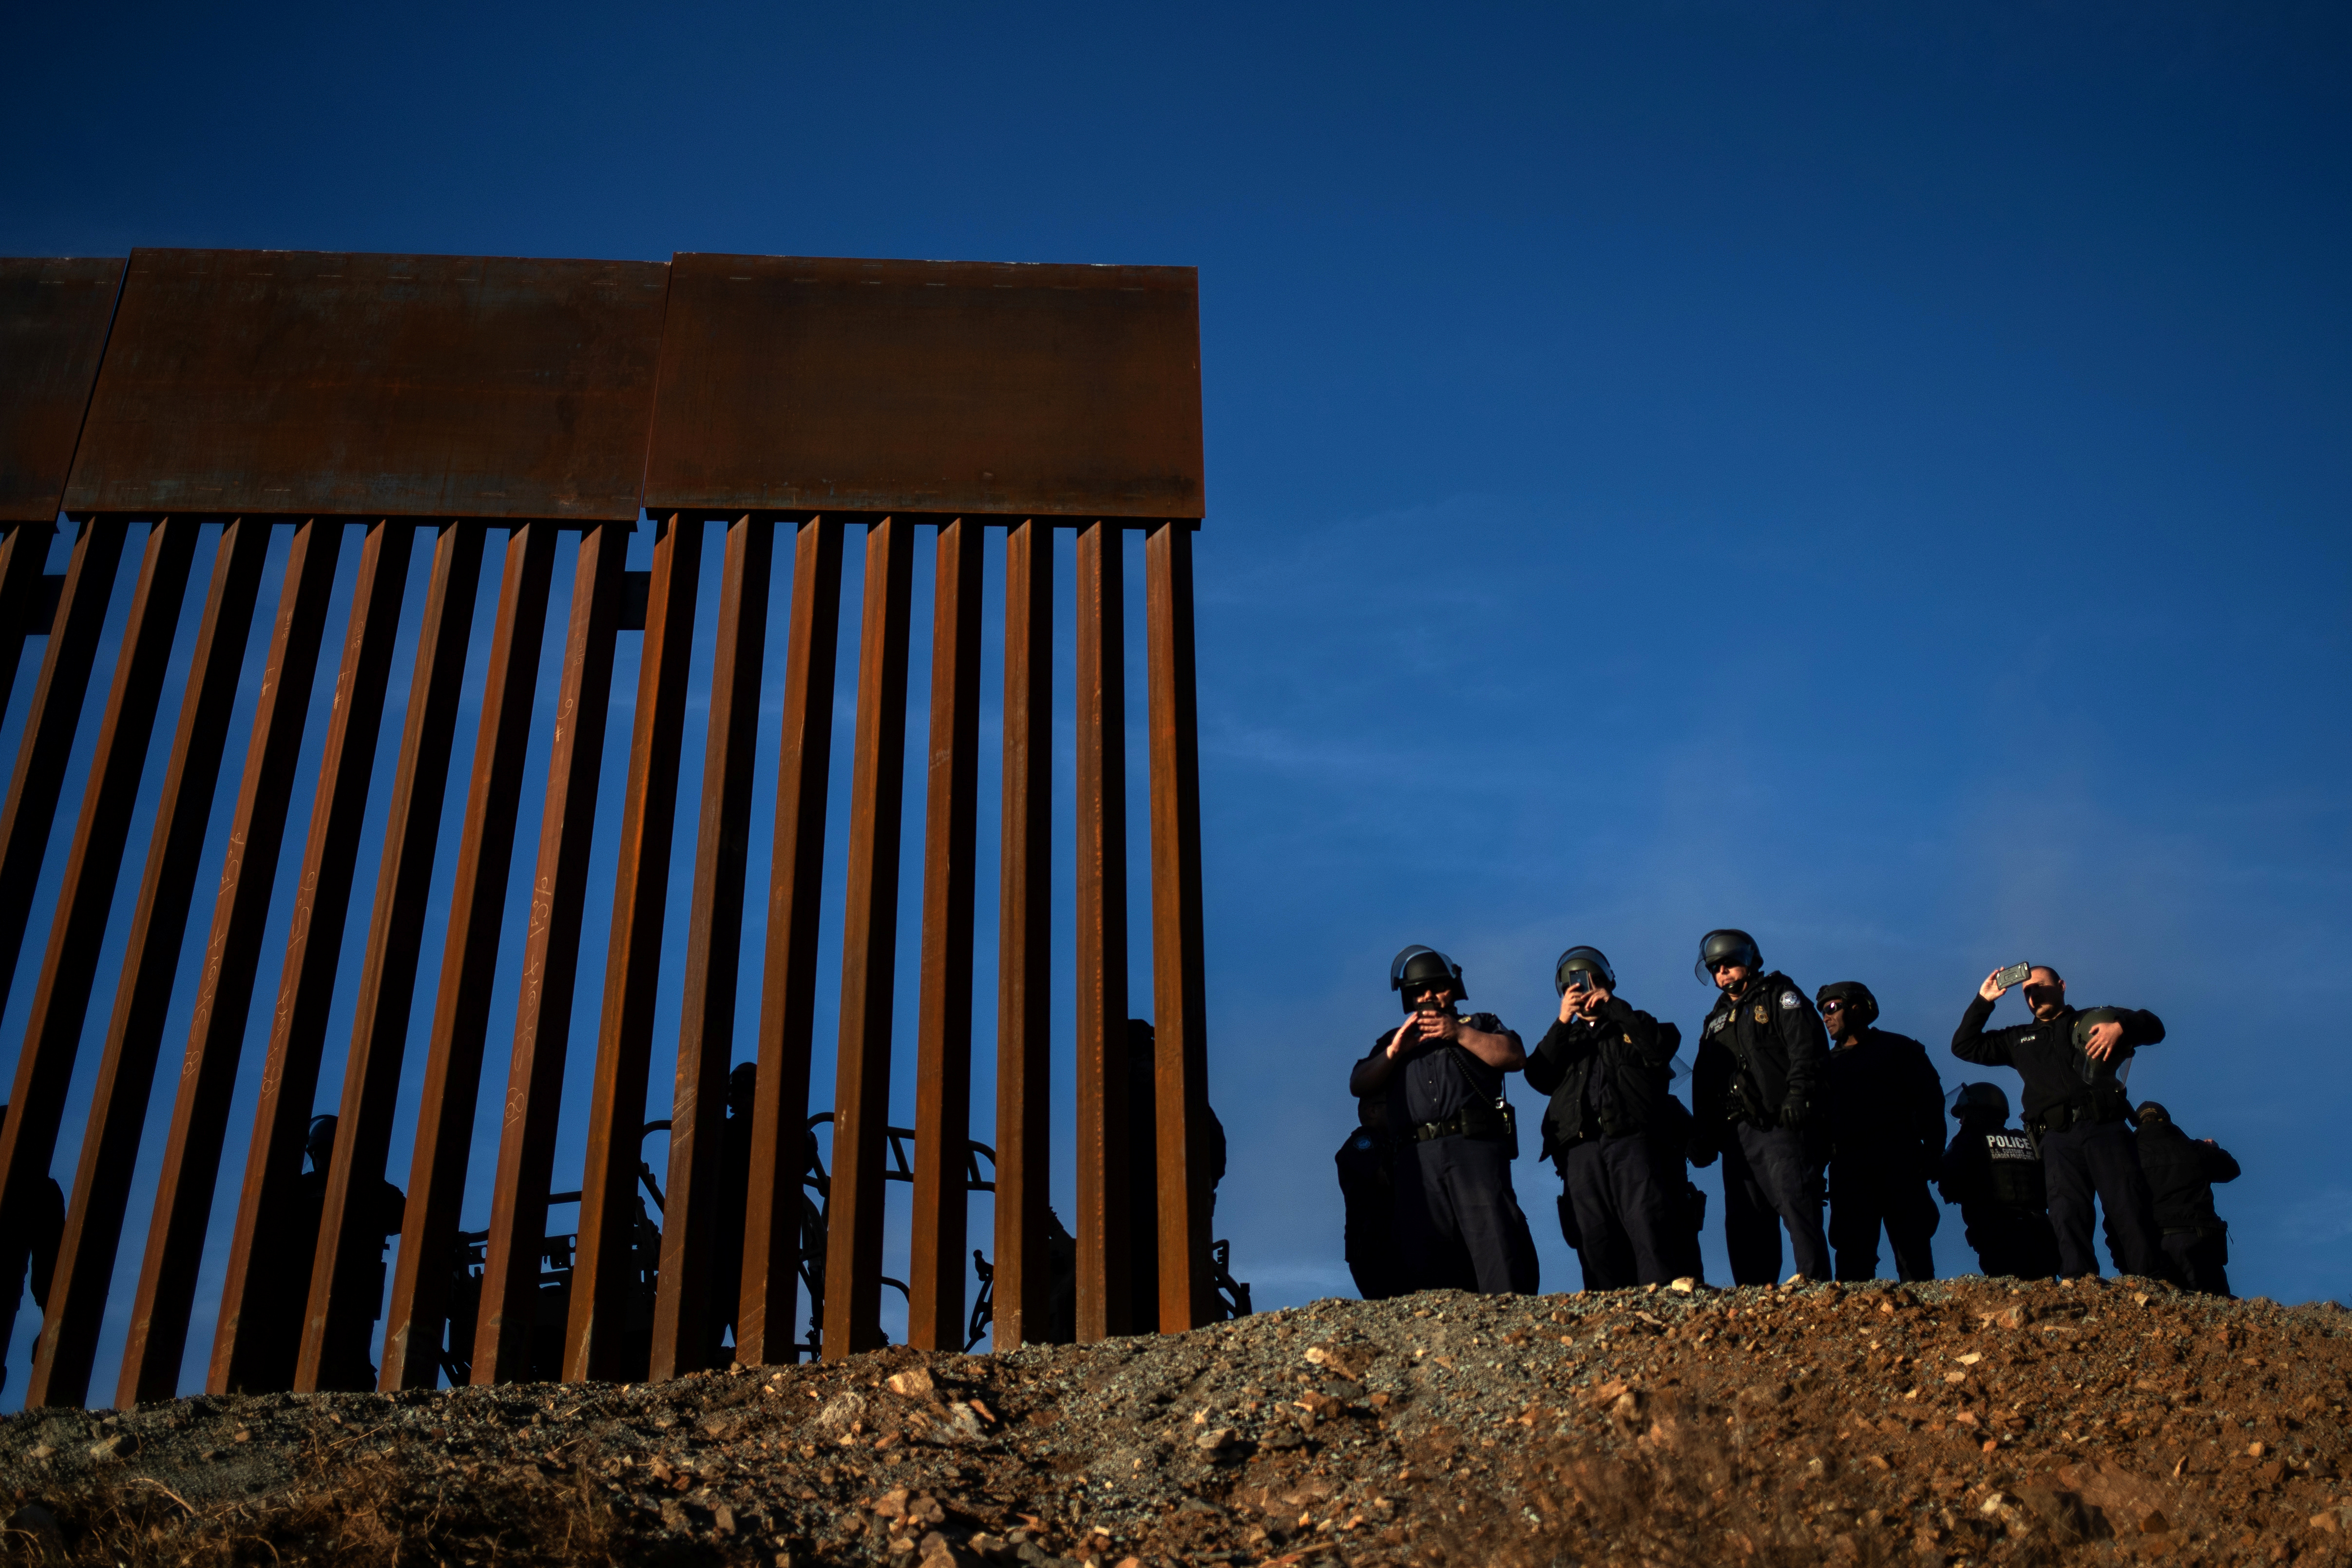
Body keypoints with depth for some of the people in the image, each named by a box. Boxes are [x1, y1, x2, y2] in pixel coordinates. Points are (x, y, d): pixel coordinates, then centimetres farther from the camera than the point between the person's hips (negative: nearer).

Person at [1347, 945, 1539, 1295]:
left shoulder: (1481, 1026, 25)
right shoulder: (1394, 1042, 32)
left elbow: (1516, 1057, 5)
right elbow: (1358, 1086, 17)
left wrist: (1460, 1033, -3)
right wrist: (1395, 1050, 2)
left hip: (1474, 1147, -3)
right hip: (1417, 1158, 3)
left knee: (1496, 1240, -18)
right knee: (1424, 1259, -5)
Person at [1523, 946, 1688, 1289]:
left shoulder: (1632, 1026, 24)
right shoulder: (1565, 1038, 28)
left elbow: (1664, 1045, 0)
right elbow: (1539, 1078, 8)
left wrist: (1613, 1006, 2)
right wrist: (1562, 1022, 1)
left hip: (1633, 1142, -2)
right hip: (1581, 1150, 2)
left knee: (1649, 1227, -17)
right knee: (1595, 1240, -6)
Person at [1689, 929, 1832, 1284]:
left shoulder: (1780, 996, 7)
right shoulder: (1717, 1019, 26)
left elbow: (1807, 1048, -9)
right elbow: (1703, 1083, 25)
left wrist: (1798, 1093, -24)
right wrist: (1701, 1136, 16)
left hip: (1780, 1126, -7)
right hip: (1736, 1133, 7)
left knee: (1795, 1202, -17)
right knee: (1743, 1221, 4)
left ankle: (1815, 1279, -20)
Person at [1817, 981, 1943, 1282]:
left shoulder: (1898, 1049, 11)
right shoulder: (1828, 1063, 22)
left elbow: (1930, 1102, 3)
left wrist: (1932, 1153, -9)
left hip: (1898, 1166, -3)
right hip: (1848, 1170, 3)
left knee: (1912, 1248, -7)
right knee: (1853, 1253, -3)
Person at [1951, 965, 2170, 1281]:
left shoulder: (2094, 1019, 22)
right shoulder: (2019, 1039, 30)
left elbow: (2153, 1026, 14)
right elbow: (1964, 1047, 31)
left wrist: (2120, 1026, -8)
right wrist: (1983, 1001, 21)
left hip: (2104, 1127, -2)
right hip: (2057, 1137, 2)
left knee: (2128, 1205, -15)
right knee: (2066, 1210, -16)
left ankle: (2152, 1286, -19)